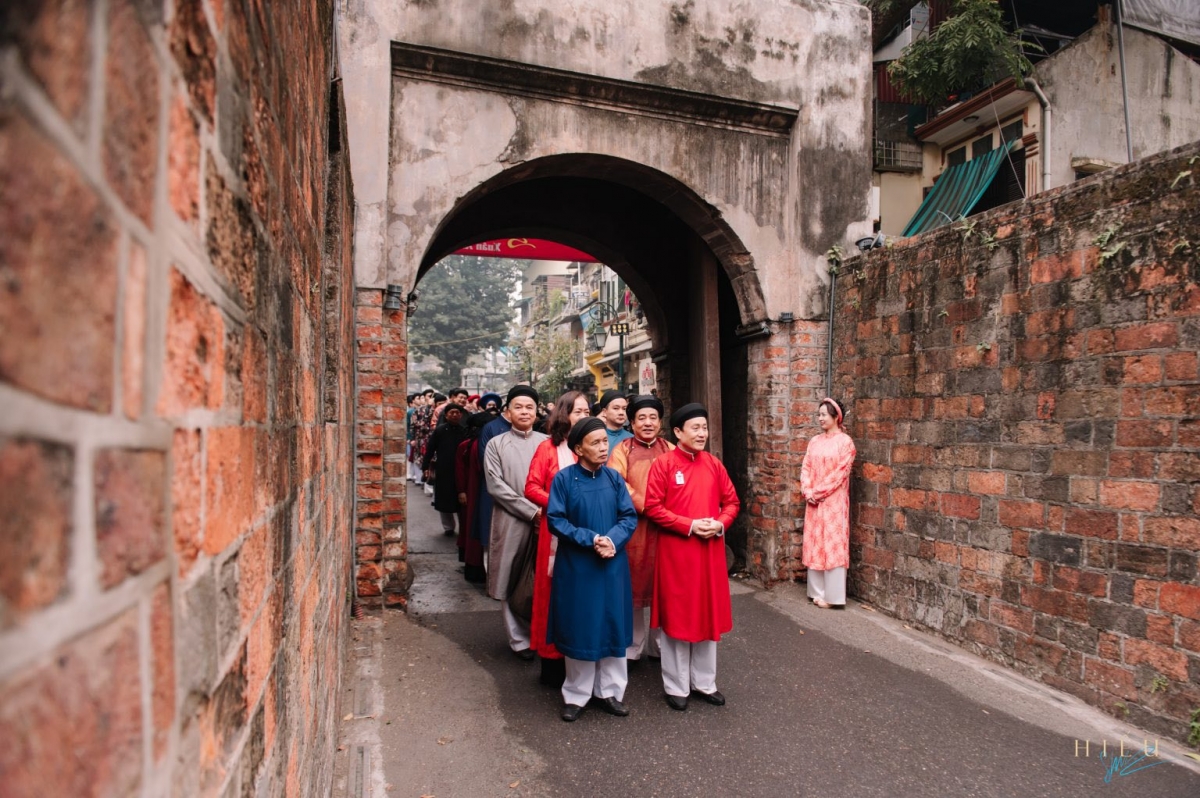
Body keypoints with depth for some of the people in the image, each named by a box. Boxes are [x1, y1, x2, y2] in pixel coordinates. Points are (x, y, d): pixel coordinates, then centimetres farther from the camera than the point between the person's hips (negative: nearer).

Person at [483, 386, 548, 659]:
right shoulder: (496, 444, 5)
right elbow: (495, 485, -4)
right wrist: (531, 511, -11)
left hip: (545, 521, 1)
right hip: (511, 522, -1)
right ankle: (520, 639, 17)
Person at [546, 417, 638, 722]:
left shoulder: (614, 478, 1)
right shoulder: (563, 478, -8)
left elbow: (630, 516, 0)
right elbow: (555, 519, -10)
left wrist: (612, 540, -17)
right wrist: (590, 539, -19)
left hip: (613, 565, 3)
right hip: (577, 566, -3)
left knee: (613, 626, 10)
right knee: (579, 629, 7)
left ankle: (610, 691, 27)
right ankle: (576, 695, 25)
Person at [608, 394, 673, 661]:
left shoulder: (670, 450, 12)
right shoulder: (622, 450, 2)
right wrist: (645, 505, -19)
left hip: (665, 529, 3)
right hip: (633, 528, -2)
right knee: (633, 585, 5)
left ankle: (659, 644, 24)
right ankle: (631, 646, 19)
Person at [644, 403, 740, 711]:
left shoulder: (714, 464, 6)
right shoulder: (663, 464, -8)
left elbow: (732, 502, 11)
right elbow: (652, 507, -12)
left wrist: (720, 524, -8)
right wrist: (689, 525, -18)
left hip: (710, 551, 5)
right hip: (676, 552, -5)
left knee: (709, 615, 13)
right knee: (677, 616, 6)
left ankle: (705, 682, 29)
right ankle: (676, 686, 21)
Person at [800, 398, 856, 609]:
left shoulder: (845, 441, -6)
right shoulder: (814, 441, 12)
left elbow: (841, 472, -12)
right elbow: (806, 468, 9)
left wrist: (819, 492, -14)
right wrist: (807, 491, -7)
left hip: (834, 501, -6)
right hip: (813, 501, 6)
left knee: (833, 545, -4)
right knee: (814, 544, 8)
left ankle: (833, 595, 3)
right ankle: (818, 592, 16)